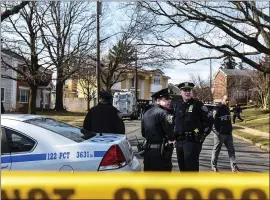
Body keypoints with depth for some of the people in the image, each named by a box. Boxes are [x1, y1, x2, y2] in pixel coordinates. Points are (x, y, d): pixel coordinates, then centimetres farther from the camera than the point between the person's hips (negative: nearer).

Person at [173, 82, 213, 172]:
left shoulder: (198, 104, -6)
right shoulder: (178, 104, 11)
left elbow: (209, 120, -5)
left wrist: (203, 135, -6)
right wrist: (175, 135, 15)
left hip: (192, 141, -6)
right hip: (179, 141, 6)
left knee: (191, 167, -4)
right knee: (182, 167, 15)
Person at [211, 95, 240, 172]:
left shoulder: (227, 108, 14)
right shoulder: (217, 109, -12)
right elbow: (214, 121, -17)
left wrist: (230, 129, 17)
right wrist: (216, 131, -21)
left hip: (228, 133, 8)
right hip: (220, 134, -8)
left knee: (231, 150, 5)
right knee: (216, 150, 4)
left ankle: (234, 167, 8)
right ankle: (213, 166, 16)